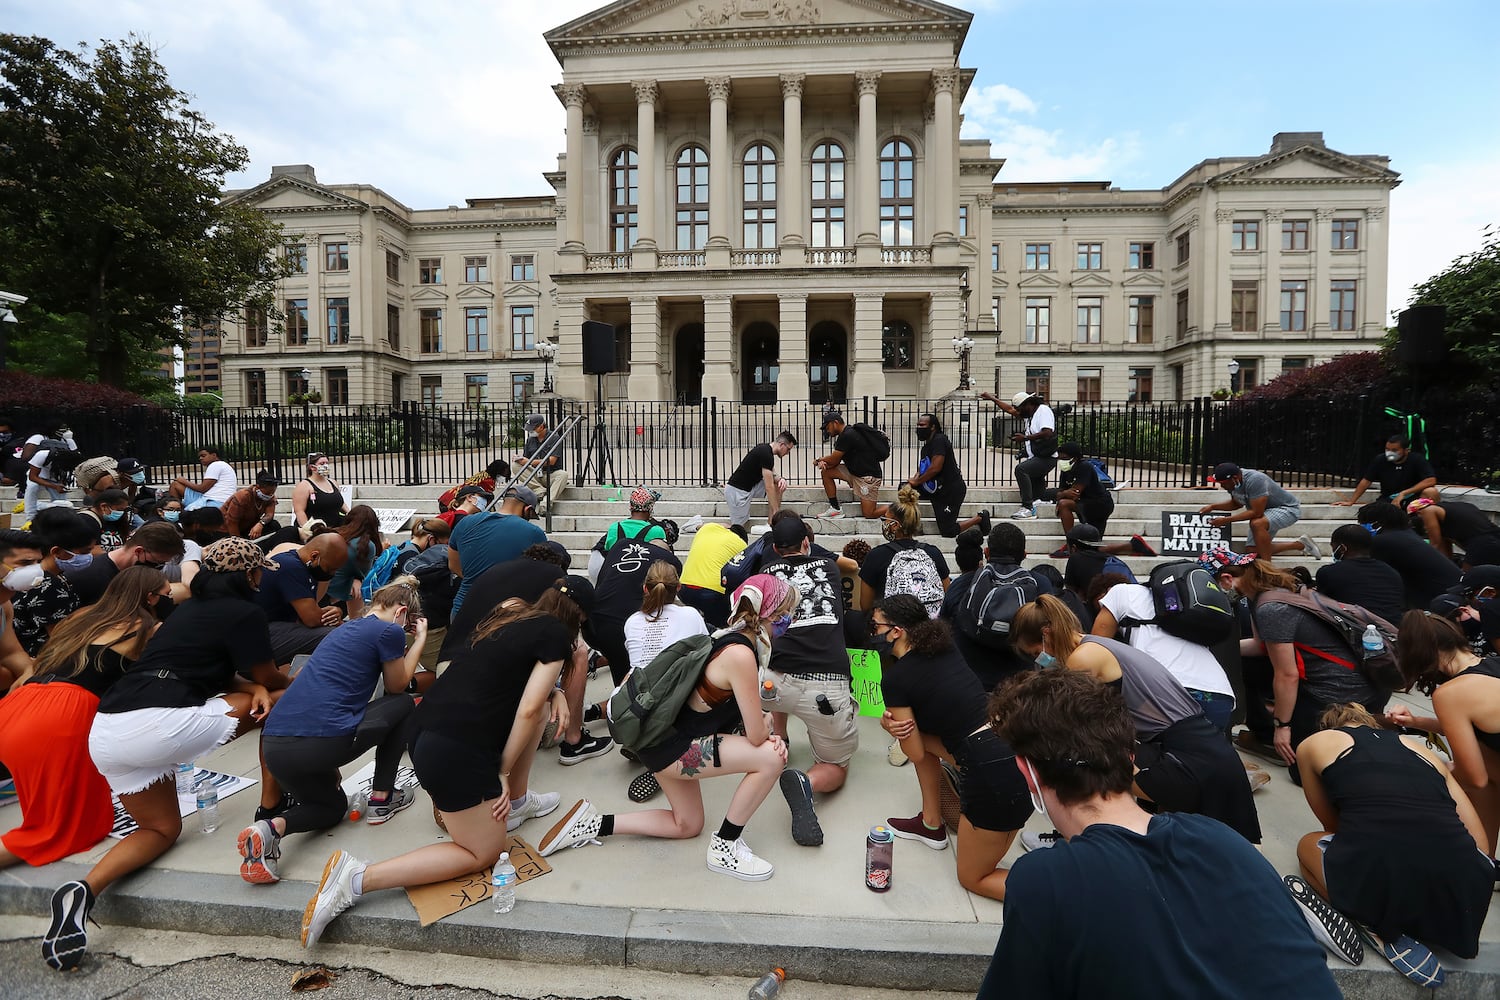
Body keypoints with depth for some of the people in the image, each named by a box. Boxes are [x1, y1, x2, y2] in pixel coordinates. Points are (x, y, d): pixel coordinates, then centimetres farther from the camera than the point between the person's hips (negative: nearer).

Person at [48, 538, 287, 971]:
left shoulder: (190, 608, 23)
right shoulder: (245, 612, -2)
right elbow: (270, 679, 7)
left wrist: (253, 688, 6)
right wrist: (266, 689, 30)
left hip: (106, 731, 9)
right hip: (159, 724, -9)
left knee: (162, 828, 23)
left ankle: (85, 889, -1)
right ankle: (270, 810, 14)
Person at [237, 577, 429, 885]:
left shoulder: (346, 629, 23)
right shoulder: (389, 631, -1)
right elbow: (397, 687, 15)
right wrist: (420, 639, 22)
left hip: (273, 747, 8)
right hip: (324, 742, -8)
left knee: (332, 807, 31)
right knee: (404, 705, 19)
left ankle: (272, 827, 0)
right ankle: (381, 798, 18)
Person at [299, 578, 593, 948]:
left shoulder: (511, 610, 12)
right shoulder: (556, 635, -8)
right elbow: (527, 712, -12)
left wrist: (553, 690, 18)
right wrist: (504, 772, -2)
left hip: (425, 729, 9)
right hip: (455, 752, -8)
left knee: (542, 702, 19)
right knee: (483, 853, 8)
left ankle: (517, 801, 26)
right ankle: (357, 879, -4)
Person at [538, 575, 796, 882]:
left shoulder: (738, 639, 2)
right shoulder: (740, 655, -27)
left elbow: (740, 709, 10)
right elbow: (756, 734, -22)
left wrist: (766, 731, -9)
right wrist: (767, 726, 1)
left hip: (668, 737, 10)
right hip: (669, 747, -10)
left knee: (686, 826, 26)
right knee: (771, 758, -17)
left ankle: (595, 823, 25)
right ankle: (724, 848, 1)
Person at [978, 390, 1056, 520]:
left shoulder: (1044, 410, -11)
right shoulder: (1028, 414, 15)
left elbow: (1047, 433, -26)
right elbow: (1010, 409, 31)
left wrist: (1025, 438, -21)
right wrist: (992, 398, 33)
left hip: (1047, 458, -10)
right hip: (1035, 458, 10)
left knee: (1021, 469, -28)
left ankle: (1028, 507, -29)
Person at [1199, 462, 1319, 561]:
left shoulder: (1254, 480, -36)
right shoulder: (1234, 481, -10)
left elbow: (1256, 512, -35)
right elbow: (1236, 503, 10)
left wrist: (1226, 520, -32)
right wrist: (1212, 507, -4)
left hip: (1288, 509, -9)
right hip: (1266, 512, 9)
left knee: (1257, 524, -38)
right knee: (1254, 551, 11)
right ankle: (1300, 544, 29)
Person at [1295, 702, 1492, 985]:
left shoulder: (1314, 744, 21)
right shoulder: (1424, 750, 28)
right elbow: (1479, 843, 22)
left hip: (1377, 879, -3)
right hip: (1463, 892, 4)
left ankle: (1379, 928, 7)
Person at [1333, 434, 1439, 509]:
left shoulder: (1417, 460, -9)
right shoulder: (1380, 460, -5)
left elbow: (1431, 480, -18)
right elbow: (1366, 481, 3)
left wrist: (1403, 493, -24)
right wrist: (1351, 501, 2)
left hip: (1412, 498, 0)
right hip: (1388, 500, 0)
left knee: (1431, 492, -31)